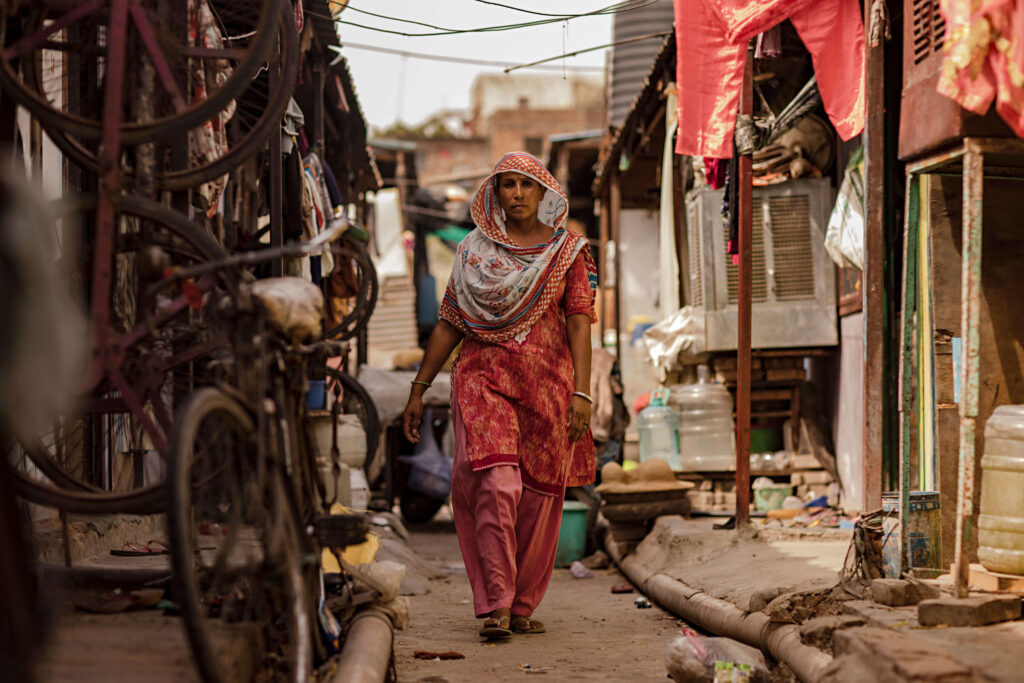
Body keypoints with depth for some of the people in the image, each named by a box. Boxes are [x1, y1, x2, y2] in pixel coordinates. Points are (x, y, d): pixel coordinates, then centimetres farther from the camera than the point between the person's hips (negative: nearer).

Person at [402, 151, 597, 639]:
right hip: (483, 376, 0)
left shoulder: (568, 250, 6)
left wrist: (582, 392, -13)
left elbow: (579, 323, -2)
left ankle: (522, 606, 15)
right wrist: (418, 390, 10)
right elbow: (448, 325, 12)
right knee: (495, 484, -17)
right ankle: (495, 604, -14)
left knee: (538, 498, 2)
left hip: (547, 381, 0)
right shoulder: (474, 252, 10)